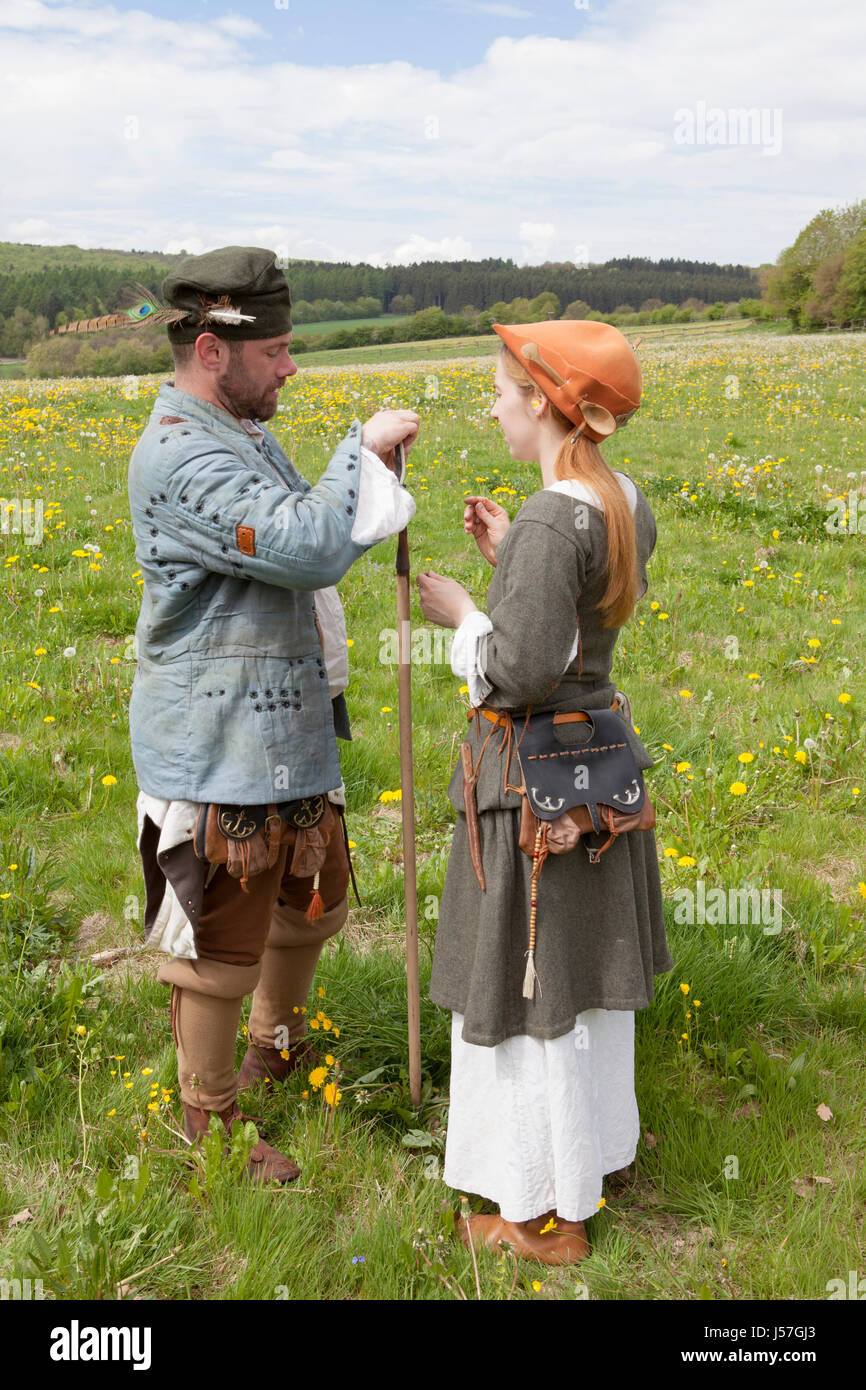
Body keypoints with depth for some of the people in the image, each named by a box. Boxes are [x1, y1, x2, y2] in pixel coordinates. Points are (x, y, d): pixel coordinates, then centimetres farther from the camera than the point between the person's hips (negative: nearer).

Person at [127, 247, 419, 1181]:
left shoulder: (242, 437, 11)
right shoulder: (181, 458, -22)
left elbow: (301, 547, 24)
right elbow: (310, 548, -31)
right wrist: (366, 445, -19)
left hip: (286, 735, 10)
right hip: (218, 749, -10)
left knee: (313, 897, 24)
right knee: (222, 941, 5)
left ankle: (275, 1051, 49)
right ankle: (209, 1128, 26)